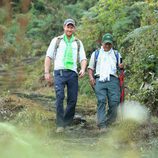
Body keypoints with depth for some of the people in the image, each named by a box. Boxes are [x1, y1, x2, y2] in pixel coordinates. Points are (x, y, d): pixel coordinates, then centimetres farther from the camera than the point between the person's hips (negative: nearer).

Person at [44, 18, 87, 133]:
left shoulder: (78, 43, 18)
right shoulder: (56, 41, 13)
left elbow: (83, 59, 11)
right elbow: (48, 57, 11)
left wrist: (83, 69, -10)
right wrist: (47, 72, 0)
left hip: (73, 73, 3)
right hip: (59, 72, -3)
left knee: (73, 99, -2)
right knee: (60, 97, -18)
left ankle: (68, 123, 11)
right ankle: (60, 124, -17)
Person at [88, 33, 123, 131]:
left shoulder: (116, 54, 25)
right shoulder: (96, 54, 23)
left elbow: (120, 66, 21)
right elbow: (90, 68, 21)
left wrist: (121, 67, -4)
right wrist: (91, 77, 2)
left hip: (113, 80, 1)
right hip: (99, 80, -1)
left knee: (114, 101, -13)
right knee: (101, 101, -17)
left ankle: (109, 122, 0)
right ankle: (102, 124, -19)